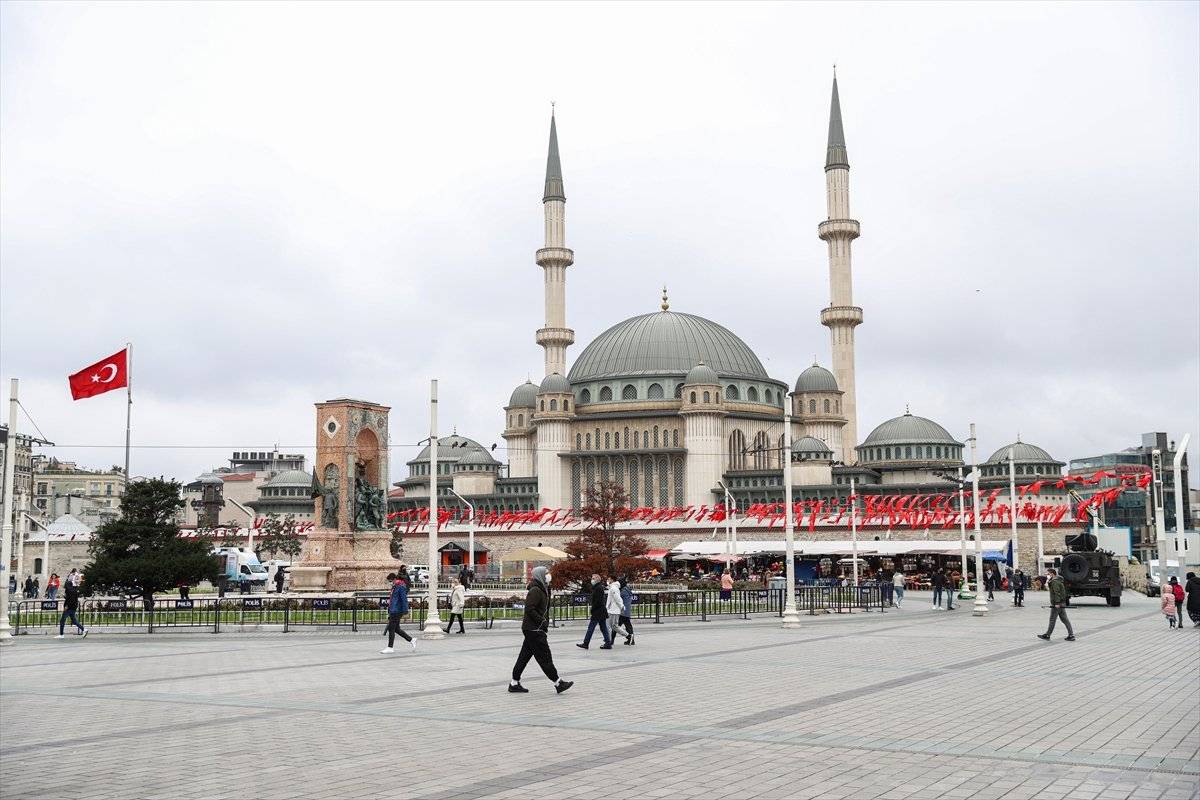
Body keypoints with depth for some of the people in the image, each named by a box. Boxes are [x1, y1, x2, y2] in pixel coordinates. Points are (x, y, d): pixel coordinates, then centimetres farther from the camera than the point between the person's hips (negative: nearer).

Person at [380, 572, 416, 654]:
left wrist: (405, 610, -21)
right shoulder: (394, 587, 16)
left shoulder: (401, 587, -14)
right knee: (396, 629, 12)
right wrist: (390, 600, 13)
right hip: (393, 611, 10)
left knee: (391, 629, -7)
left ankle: (389, 647, -1)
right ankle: (411, 640, 19)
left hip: (396, 611, -10)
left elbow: (404, 599, -18)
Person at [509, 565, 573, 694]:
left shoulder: (543, 590, 16)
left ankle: (514, 684, 15)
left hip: (534, 629, 10)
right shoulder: (535, 591, -16)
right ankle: (558, 683, 0)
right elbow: (530, 609, -22)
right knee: (545, 657, -4)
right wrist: (543, 622, -19)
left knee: (524, 656, 11)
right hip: (534, 630, -10)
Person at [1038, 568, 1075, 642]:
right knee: (1064, 619, 8)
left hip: (1056, 605, -10)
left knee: (1052, 620, -2)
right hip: (1062, 604, 10)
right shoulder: (1059, 581, 19)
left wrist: (1057, 603, -27)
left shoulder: (1055, 582, -14)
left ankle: (1047, 635, 5)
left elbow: (1057, 593, -23)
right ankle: (1071, 635, 6)